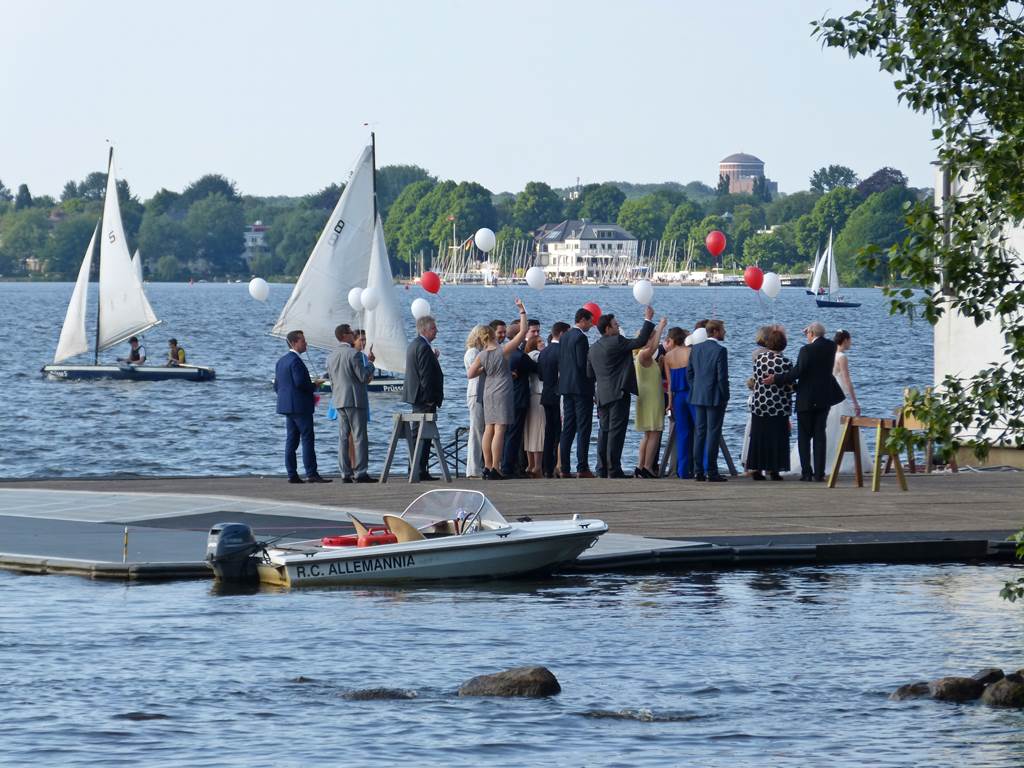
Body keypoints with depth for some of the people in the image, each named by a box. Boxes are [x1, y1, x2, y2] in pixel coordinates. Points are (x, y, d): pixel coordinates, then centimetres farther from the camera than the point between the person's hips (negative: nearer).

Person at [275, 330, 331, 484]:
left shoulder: (282, 360, 15)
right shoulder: (295, 360, -14)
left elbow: (276, 386, 17)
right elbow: (300, 383, -22)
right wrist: (314, 386, -6)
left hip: (287, 406, 10)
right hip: (300, 406, -10)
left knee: (291, 441, 8)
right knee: (307, 439, -9)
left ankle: (292, 474, 7)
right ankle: (311, 474, -12)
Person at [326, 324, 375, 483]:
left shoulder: (331, 357, 11)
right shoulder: (354, 354, -12)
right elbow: (364, 377, -14)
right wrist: (370, 363, 1)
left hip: (339, 401, 7)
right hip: (355, 400, -7)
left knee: (343, 437, 7)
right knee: (359, 437, -5)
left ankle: (345, 474, 6)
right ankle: (360, 473, -8)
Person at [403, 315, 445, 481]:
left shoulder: (413, 345, 16)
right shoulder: (424, 347, -16)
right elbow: (426, 375, -20)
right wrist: (431, 398, -19)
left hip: (416, 397, 11)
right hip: (425, 398, -11)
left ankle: (414, 470, 20)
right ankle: (420, 471, -10)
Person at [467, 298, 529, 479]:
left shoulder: (482, 356, 0)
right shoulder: (504, 351, -11)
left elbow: (470, 374, 6)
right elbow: (523, 331, -10)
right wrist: (522, 310, -4)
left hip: (489, 393, 5)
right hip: (503, 392, -5)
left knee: (489, 429, 10)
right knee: (499, 430, -8)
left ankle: (488, 467, 9)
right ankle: (495, 469, -13)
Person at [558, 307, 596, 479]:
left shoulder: (565, 336, 12)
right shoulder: (580, 337, -14)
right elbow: (582, 363, -18)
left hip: (566, 387, 8)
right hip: (581, 387, -8)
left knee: (568, 428, 9)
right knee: (583, 428, -6)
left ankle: (564, 469, 7)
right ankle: (582, 468, -10)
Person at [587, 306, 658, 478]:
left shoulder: (594, 349, 15)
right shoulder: (616, 342, -10)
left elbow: (590, 374, 20)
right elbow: (641, 341, -12)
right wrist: (648, 320, -3)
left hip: (602, 395, 8)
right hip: (618, 393, -8)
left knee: (605, 431, 11)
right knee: (616, 431, -8)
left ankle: (603, 469, 10)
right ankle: (613, 469, -12)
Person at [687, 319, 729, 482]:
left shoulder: (695, 349, 7)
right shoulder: (720, 350, -13)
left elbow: (689, 373, 10)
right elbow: (722, 377, -14)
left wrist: (695, 391, 16)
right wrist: (725, 397, -5)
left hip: (698, 397, 6)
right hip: (715, 398, -6)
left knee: (699, 433, 9)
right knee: (713, 433, -3)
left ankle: (698, 471, 8)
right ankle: (711, 471, -4)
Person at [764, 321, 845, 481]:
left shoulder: (807, 350, -15)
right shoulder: (830, 346, 2)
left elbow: (797, 372, -19)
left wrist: (775, 379, -12)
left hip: (807, 399, -5)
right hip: (824, 398, 5)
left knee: (804, 436, 4)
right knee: (820, 435, 7)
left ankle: (806, 473, -2)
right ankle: (819, 473, 2)